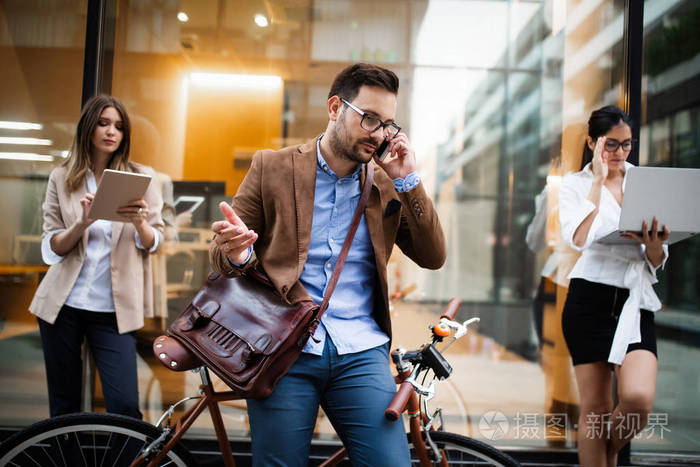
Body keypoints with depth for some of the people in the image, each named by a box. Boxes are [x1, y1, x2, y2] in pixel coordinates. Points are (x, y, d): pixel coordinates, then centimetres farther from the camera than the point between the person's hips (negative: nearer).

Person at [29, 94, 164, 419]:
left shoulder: (140, 176, 3)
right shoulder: (61, 178, 5)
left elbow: (153, 243, 1)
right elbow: (51, 249, 1)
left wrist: (139, 223, -21)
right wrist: (83, 222, -18)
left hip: (114, 308, -1)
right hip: (62, 305, 2)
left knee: (125, 406, -10)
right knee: (63, 408, 10)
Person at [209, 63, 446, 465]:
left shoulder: (387, 185, 11)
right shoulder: (272, 167, 5)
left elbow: (433, 258, 5)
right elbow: (222, 254, 7)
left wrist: (408, 181, -3)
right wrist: (235, 254, -18)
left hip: (361, 355, 2)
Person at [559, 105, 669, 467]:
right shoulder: (575, 184, 3)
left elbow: (656, 262, 12)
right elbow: (579, 238, -17)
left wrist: (653, 244, -12)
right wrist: (598, 180, -11)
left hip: (635, 301, 2)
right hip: (590, 301, -2)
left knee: (639, 398, -14)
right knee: (595, 407, 2)